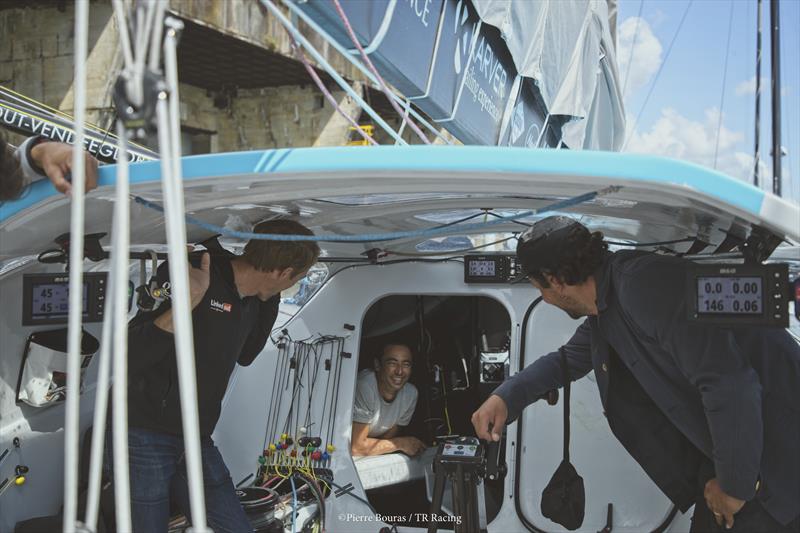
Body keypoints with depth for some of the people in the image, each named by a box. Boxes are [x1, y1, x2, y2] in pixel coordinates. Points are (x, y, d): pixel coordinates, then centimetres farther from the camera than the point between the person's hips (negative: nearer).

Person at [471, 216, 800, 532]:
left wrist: (735, 484, -20)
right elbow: (569, 360, 27)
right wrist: (506, 397, 12)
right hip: (727, 442, 9)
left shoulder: (644, 283, -26)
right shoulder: (604, 309, 6)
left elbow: (730, 384, -31)